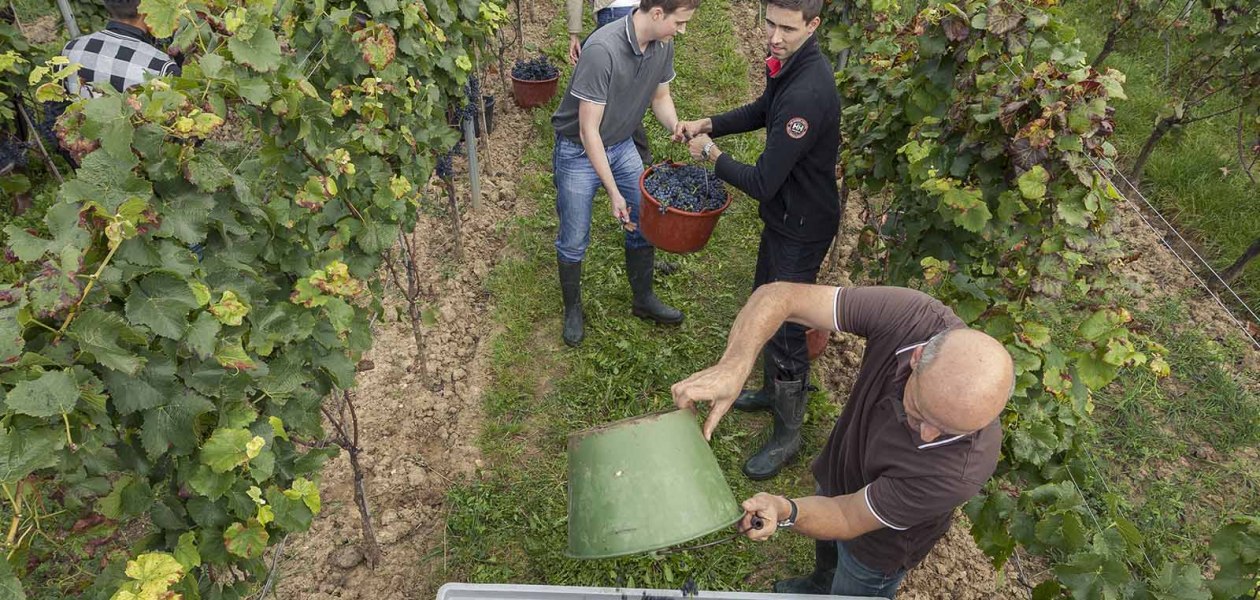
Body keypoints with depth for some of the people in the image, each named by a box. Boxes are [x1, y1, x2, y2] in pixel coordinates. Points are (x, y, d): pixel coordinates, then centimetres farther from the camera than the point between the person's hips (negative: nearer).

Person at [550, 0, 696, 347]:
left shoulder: (663, 45, -11)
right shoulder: (602, 50, -32)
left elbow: (660, 98, 7)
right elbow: (588, 130, -28)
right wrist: (613, 192, -26)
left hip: (621, 145, 6)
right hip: (579, 151, -6)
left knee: (644, 224, 9)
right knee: (574, 240, 5)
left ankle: (643, 300, 30)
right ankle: (573, 309, 29)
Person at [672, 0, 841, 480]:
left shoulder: (807, 94, -33)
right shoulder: (790, 64, -2)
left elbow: (763, 183, -31)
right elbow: (763, 111, 19)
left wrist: (712, 155, -14)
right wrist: (708, 125, 3)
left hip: (803, 228, -10)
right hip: (784, 216, 10)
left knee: (785, 331, 1)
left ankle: (787, 436, 22)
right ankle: (773, 389, 47)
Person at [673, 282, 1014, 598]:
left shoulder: (960, 471, -44)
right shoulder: (912, 317, -38)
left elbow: (847, 520, -30)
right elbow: (777, 296, -34)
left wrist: (786, 512, -51)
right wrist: (733, 365, -52)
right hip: (836, 469, 5)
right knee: (826, 551, 37)